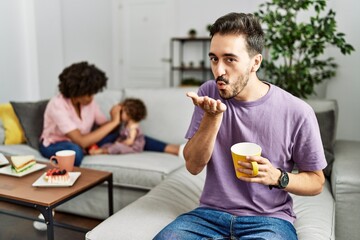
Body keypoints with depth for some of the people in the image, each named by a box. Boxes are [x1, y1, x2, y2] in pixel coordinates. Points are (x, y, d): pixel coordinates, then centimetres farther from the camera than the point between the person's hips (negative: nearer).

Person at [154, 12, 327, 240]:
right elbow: (193, 166, -5)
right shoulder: (209, 94, -2)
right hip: (211, 213, 3)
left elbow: (316, 182, 1)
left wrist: (278, 177, -20)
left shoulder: (297, 113, -12)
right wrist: (213, 116, -20)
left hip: (268, 218, -2)